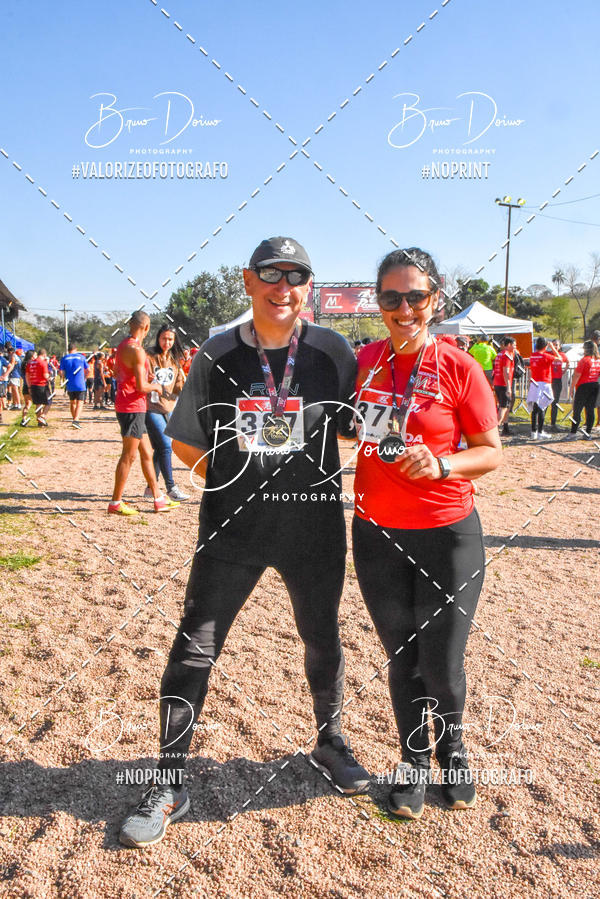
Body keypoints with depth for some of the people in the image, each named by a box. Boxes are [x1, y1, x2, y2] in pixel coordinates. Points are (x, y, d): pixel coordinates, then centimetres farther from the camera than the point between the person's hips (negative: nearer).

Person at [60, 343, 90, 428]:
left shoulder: (64, 358, 4)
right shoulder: (81, 357, 2)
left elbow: (61, 372, -2)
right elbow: (88, 370, 4)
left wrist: (66, 378, 16)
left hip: (69, 385, 3)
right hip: (80, 384, -2)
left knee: (72, 402, 17)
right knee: (79, 403, -4)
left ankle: (74, 420, 26)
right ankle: (76, 420, -22)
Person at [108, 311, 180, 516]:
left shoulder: (122, 345, 12)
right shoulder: (137, 350, -18)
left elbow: (117, 374, 26)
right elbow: (141, 387, -23)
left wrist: (144, 377, 25)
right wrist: (156, 386, -3)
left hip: (125, 405, 10)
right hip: (132, 408, -10)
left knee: (147, 454, 13)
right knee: (129, 456, -2)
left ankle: (158, 499, 20)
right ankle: (115, 503, 5)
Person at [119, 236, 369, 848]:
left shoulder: (333, 352, -2)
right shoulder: (217, 355, -2)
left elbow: (352, 428, 8)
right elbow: (185, 441, 6)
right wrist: (235, 480, -1)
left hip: (314, 524, 1)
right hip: (233, 527, 0)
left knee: (322, 641, 16)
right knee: (194, 648, 1)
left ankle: (330, 742, 44)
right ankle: (170, 784, 20)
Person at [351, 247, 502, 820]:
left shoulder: (458, 368, -8)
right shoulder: (361, 363, 0)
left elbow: (491, 452, -5)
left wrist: (440, 464, -21)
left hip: (448, 536, -2)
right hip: (378, 535, 3)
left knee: (442, 663, 7)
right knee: (401, 659, 15)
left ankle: (452, 749, 39)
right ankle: (413, 762, 38)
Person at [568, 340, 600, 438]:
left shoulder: (584, 360, -13)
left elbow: (577, 375, -14)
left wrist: (572, 388, -9)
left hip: (583, 386, -6)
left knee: (577, 410, -2)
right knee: (590, 410, 9)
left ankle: (573, 433, -3)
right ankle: (588, 433, 9)